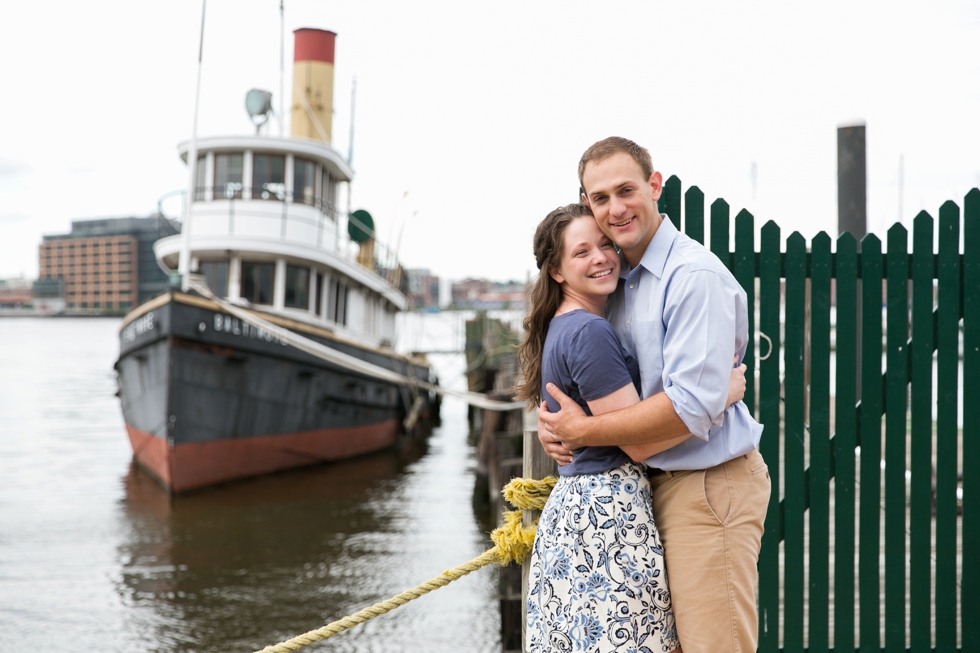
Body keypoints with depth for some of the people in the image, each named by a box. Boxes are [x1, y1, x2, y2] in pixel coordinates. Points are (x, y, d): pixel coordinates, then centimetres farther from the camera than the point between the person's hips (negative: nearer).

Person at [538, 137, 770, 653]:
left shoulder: (695, 275, -17)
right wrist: (555, 421, 1)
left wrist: (583, 431, -16)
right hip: (652, 484, 9)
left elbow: (693, 407, -25)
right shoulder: (621, 279, 11)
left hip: (709, 484, -9)